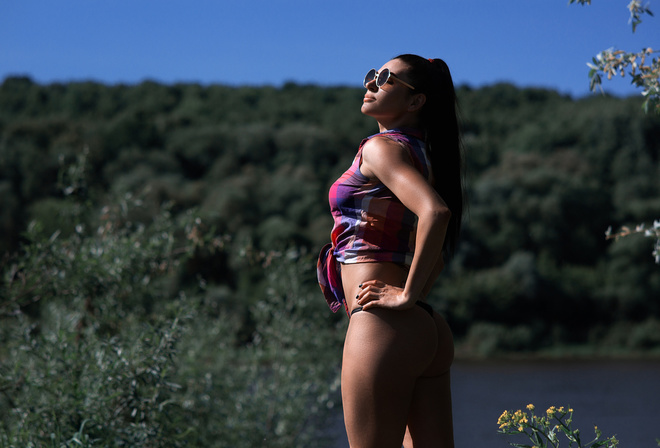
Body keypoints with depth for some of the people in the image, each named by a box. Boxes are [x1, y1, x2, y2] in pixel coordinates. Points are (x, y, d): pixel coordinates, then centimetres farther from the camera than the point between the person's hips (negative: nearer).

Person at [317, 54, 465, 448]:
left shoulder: (382, 147, -6)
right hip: (429, 333, 9)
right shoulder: (421, 156, 21)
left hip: (381, 327, -9)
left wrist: (408, 294, -18)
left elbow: (435, 211, -24)